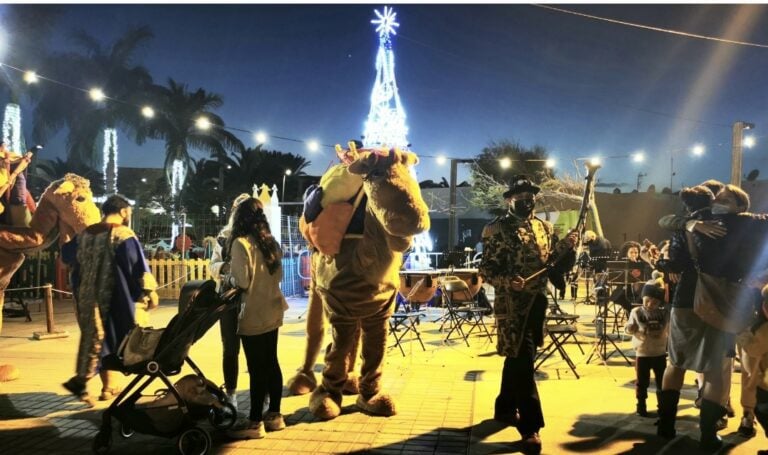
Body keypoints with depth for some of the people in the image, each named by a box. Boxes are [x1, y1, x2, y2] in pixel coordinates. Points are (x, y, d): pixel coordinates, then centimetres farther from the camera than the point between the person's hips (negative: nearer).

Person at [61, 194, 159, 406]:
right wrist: (150, 293, -2)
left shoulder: (84, 235, 7)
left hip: (88, 300, 6)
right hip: (117, 301, -6)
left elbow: (66, 256, 23)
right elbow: (139, 270, -13)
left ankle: (109, 386, 19)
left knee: (96, 339, 14)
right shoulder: (124, 236, -13)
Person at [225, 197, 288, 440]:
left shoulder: (241, 243, -13)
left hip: (253, 315, -8)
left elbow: (241, 281, -17)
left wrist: (229, 276, 2)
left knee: (257, 368, -1)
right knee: (271, 363, 14)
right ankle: (274, 414, 23)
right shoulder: (271, 242, 9)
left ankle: (255, 422, 7)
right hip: (272, 311, 8)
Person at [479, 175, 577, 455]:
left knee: (517, 358, 17)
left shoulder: (543, 228, 11)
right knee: (522, 362, -7)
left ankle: (505, 408, 34)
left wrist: (566, 247, -7)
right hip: (512, 304, -6)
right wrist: (507, 281, -28)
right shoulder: (497, 229, -7)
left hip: (537, 302, 7)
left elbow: (555, 265, 11)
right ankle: (530, 426, 1)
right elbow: (486, 269, -10)